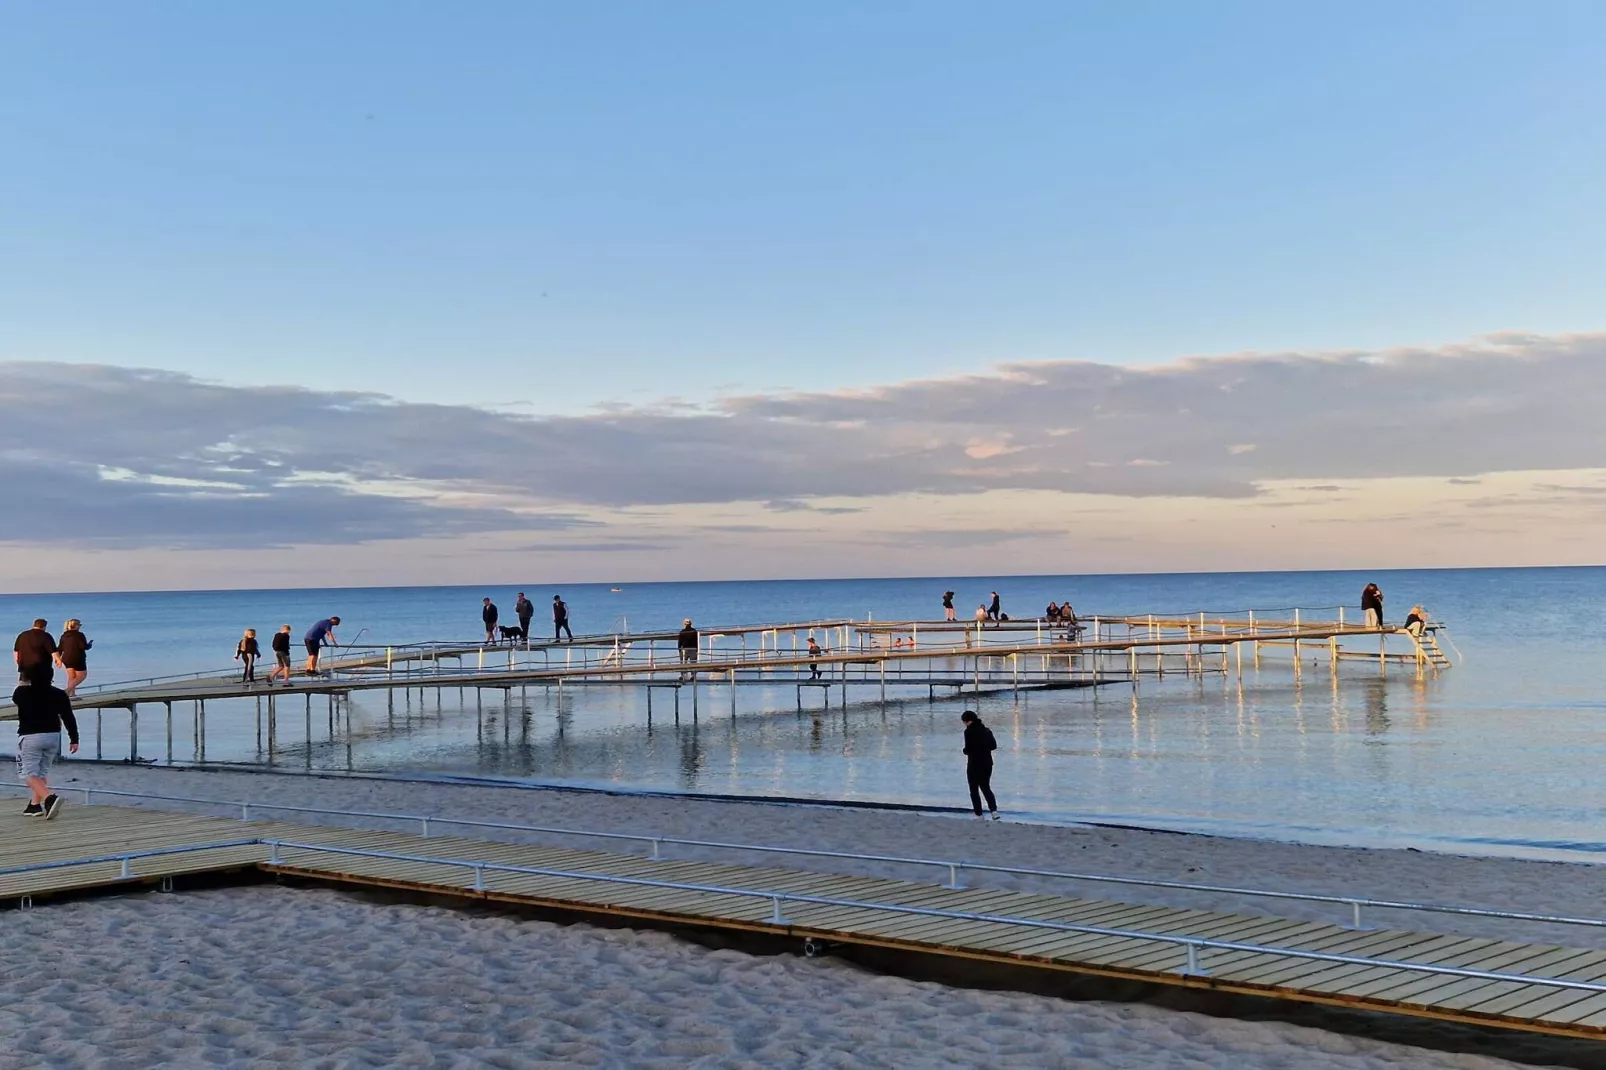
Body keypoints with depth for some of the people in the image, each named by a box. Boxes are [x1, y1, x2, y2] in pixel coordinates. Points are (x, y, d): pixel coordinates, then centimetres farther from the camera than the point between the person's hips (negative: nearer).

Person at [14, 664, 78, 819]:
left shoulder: (22, 692, -8)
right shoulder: (59, 694, -2)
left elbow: (15, 699, 18)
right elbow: (69, 718, -3)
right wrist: (74, 739, 4)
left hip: (30, 737, -4)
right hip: (53, 736, 4)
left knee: (28, 773, -3)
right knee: (42, 771, 18)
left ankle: (49, 797, -26)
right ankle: (35, 805, 22)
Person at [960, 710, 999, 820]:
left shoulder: (969, 732, -15)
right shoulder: (986, 730, 6)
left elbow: (968, 748, -20)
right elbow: (994, 746, 9)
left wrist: (965, 751, 1)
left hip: (974, 765, -6)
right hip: (987, 763, 6)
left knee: (974, 790, 7)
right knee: (986, 787, 18)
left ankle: (979, 814, 8)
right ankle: (994, 810, 2)